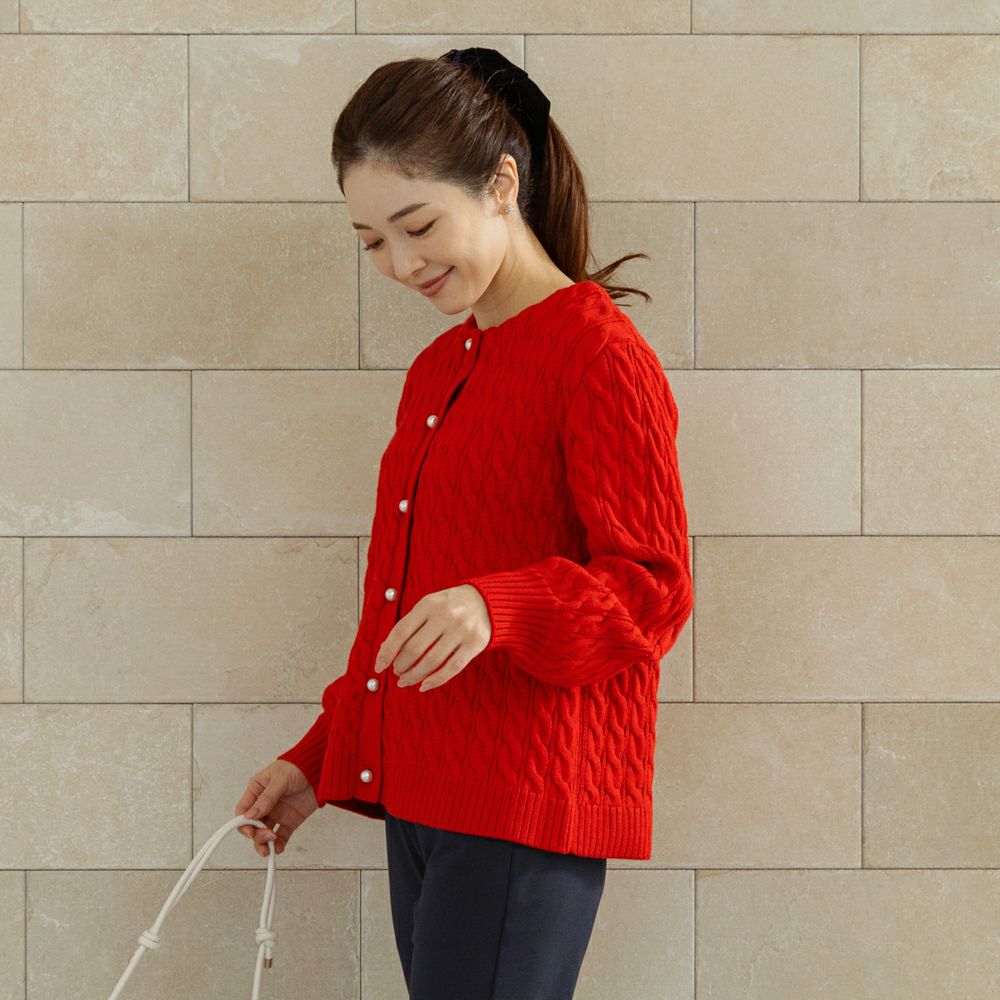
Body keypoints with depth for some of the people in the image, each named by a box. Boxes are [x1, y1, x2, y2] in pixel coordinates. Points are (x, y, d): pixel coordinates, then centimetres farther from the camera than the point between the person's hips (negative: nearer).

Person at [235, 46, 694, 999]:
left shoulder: (597, 355, -8)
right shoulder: (436, 371, 18)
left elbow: (654, 595, -14)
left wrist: (500, 607, -30)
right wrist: (319, 757, 22)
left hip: (525, 814, -8)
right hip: (418, 803, 8)